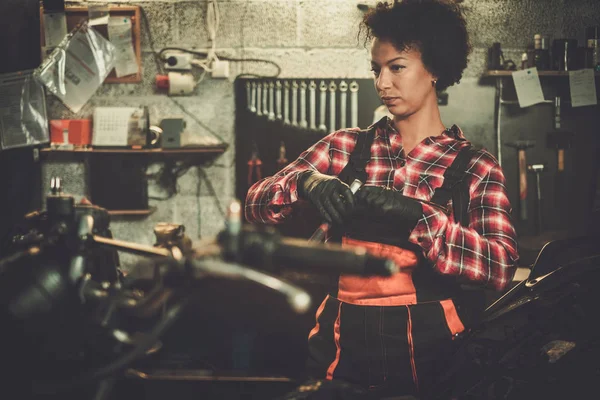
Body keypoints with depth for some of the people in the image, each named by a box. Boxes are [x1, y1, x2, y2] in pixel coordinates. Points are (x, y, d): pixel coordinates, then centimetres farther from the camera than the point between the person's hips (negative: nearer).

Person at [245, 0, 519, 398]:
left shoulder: (475, 166, 3)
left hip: (429, 350, -2)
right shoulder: (346, 147, 9)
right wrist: (306, 182, -14)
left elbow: (501, 267, -10)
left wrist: (414, 214, -22)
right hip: (342, 346, 2)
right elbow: (256, 204, 6)